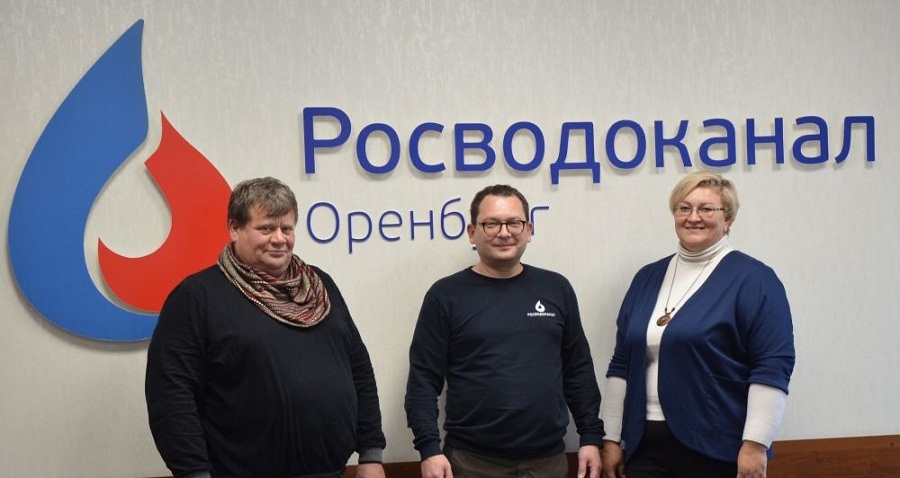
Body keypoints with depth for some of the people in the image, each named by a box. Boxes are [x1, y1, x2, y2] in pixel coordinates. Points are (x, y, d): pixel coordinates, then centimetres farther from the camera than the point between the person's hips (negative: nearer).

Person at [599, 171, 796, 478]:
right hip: (645, 444, 5)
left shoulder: (752, 278, -5)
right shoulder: (648, 278, 11)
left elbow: (772, 367, -11)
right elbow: (622, 364, 13)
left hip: (718, 449, -4)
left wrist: (756, 444, -17)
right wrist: (613, 439, 11)